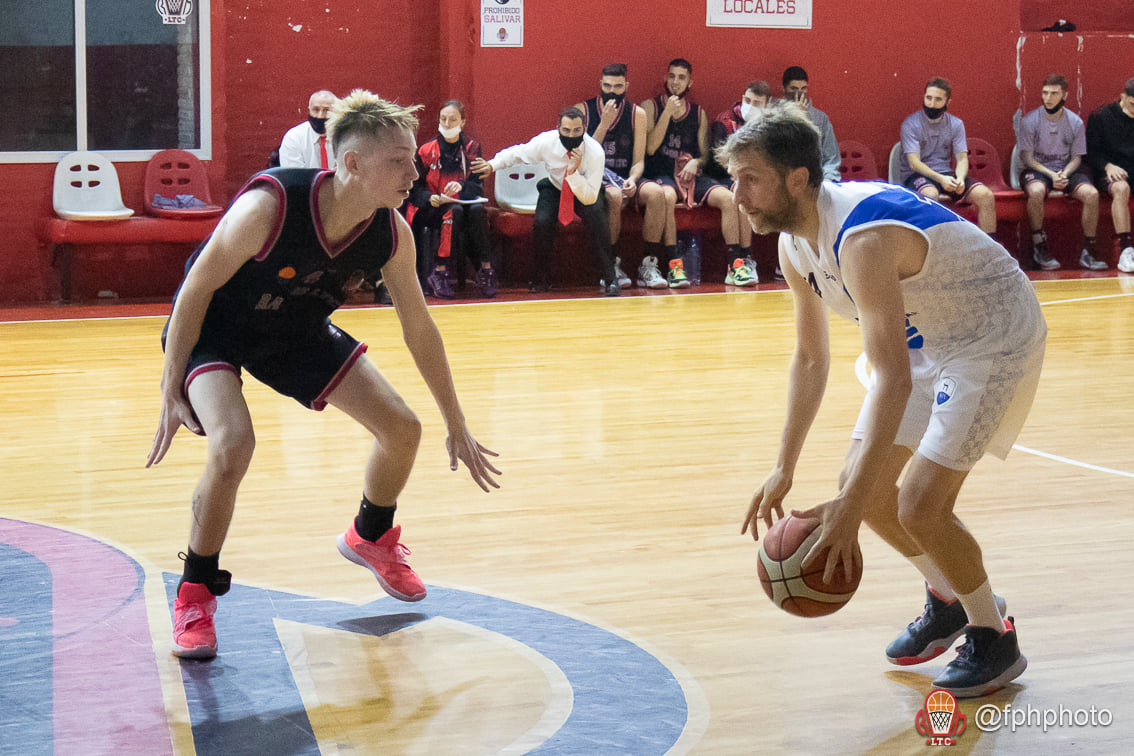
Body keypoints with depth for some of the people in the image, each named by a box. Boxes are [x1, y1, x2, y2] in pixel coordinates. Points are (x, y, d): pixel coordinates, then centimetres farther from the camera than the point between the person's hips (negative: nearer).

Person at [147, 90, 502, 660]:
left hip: (297, 329, 6)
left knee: (402, 428, 1)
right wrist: (173, 393, -21)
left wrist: (456, 426, 2)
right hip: (215, 325, -5)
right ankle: (195, 593, -6)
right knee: (232, 446, -30)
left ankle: (370, 538, 33)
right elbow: (195, 290, -24)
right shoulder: (268, 206, -37)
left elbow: (418, 327, -5)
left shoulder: (391, 233, -20)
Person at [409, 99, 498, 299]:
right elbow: (414, 189, 1)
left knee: (477, 210, -32)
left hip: (464, 202, 2)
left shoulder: (472, 147, 4)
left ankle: (486, 271, -30)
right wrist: (430, 198, -21)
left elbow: (477, 185, -4)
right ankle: (439, 273, -36)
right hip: (432, 208, -2)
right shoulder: (426, 150, 0)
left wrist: (461, 186, -27)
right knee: (454, 211, -35)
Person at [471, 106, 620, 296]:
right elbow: (517, 153, -3)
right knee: (541, 222, -27)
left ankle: (610, 279, -26)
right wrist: (492, 165, -16)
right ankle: (540, 281, -6)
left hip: (585, 190, -2)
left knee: (595, 215, -34)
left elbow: (589, 198, -31)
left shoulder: (595, 152, -30)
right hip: (555, 188, 2)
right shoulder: (546, 142, -24)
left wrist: (573, 172, -43)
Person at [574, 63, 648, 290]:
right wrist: (604, 124, -13)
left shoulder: (637, 114, 9)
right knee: (614, 196, -36)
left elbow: (638, 160, 5)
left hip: (623, 179, 3)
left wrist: (632, 180, -17)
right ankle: (612, 264, -22)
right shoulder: (583, 110, 3)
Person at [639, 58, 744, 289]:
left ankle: (736, 263, -24)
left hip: (691, 176, 4)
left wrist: (696, 162, -7)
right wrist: (667, 112, -11)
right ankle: (675, 265, -40)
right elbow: (650, 147, -6)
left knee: (728, 198, -21)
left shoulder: (699, 113, 16)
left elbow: (705, 153, 16)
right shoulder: (650, 107, 6)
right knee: (667, 196, -38)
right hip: (660, 176, -4)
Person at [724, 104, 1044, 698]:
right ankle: (947, 600, 29)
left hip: (997, 339, -9)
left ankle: (994, 638, 7)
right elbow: (810, 358, 6)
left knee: (919, 504, -16)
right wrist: (784, 469, 4)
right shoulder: (794, 242, -6)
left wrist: (849, 507, -44)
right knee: (862, 485, 6)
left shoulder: (863, 239, -35)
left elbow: (893, 381, -40)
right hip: (925, 338, 9)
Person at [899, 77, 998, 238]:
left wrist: (960, 179, -21)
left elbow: (962, 158, 3)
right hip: (917, 176, -4)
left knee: (985, 195, -18)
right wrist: (940, 179, -29)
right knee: (930, 194, -40)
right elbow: (914, 163, -14)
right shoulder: (910, 124, -6)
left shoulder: (956, 124, 9)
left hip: (946, 173, 5)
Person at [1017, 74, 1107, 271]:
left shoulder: (1075, 122, 0)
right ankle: (1039, 247, -21)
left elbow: (1076, 157, 5)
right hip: (1037, 169, -3)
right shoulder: (1029, 121, -8)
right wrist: (1051, 175, -19)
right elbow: (1026, 157, -7)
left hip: (1066, 170, 3)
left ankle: (1087, 252, -14)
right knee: (1036, 192, -38)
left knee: (1092, 194, -25)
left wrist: (1065, 174, -16)